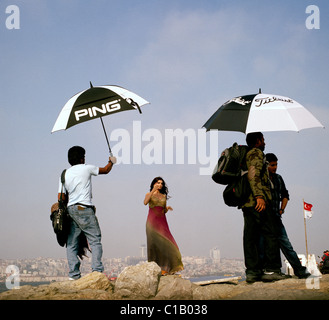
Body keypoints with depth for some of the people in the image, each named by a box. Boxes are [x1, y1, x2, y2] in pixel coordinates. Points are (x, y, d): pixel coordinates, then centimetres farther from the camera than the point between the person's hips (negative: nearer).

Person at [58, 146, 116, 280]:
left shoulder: (64, 174, 12)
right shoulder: (86, 168, 2)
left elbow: (61, 198, 7)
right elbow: (105, 170, 18)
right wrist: (111, 162, 38)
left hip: (70, 209, 5)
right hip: (84, 208, -5)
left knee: (71, 244, 6)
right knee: (95, 240, -3)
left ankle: (73, 274, 1)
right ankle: (97, 270, -14)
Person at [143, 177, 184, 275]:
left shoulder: (164, 196, 17)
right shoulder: (149, 194, 8)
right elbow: (145, 202, -15)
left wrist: (167, 208, -1)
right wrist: (153, 190, -17)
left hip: (162, 222, 3)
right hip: (152, 221, -3)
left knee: (165, 243, -8)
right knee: (154, 243, -8)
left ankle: (164, 268, -8)